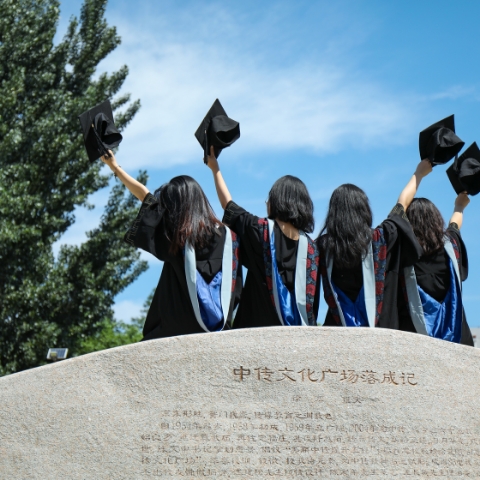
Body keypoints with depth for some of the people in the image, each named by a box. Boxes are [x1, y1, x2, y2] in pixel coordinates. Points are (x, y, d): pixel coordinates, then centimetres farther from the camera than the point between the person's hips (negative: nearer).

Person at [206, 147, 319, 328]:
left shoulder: (261, 230, -4)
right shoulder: (310, 246, 3)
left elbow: (228, 205, 11)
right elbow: (311, 296, 4)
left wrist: (215, 168, 23)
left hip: (260, 327, -3)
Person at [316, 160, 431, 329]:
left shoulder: (324, 244, -2)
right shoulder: (378, 239, -4)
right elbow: (403, 204, 13)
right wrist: (419, 173, 29)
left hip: (338, 327, 2)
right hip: (380, 327, -1)